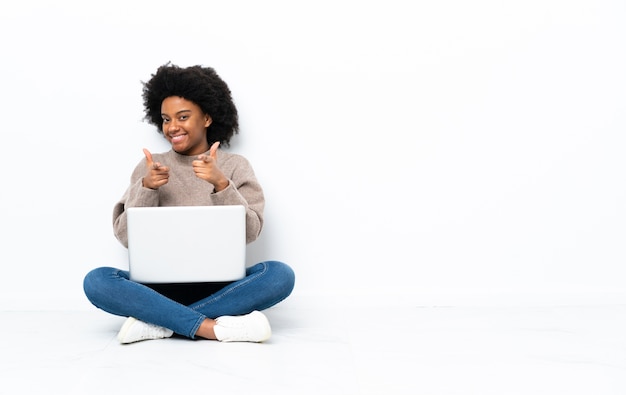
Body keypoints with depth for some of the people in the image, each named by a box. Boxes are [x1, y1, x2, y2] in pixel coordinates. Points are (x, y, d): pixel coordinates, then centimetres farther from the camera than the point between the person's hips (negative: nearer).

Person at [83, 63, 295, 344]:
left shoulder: (235, 165, 6)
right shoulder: (150, 167, 8)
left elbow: (250, 232, -6)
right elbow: (125, 236, 1)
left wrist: (221, 184, -20)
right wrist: (146, 188, -15)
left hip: (219, 286, 0)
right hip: (162, 286, 0)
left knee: (280, 275, -29)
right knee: (97, 281, -27)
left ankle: (157, 322, -26)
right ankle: (214, 327, -31)